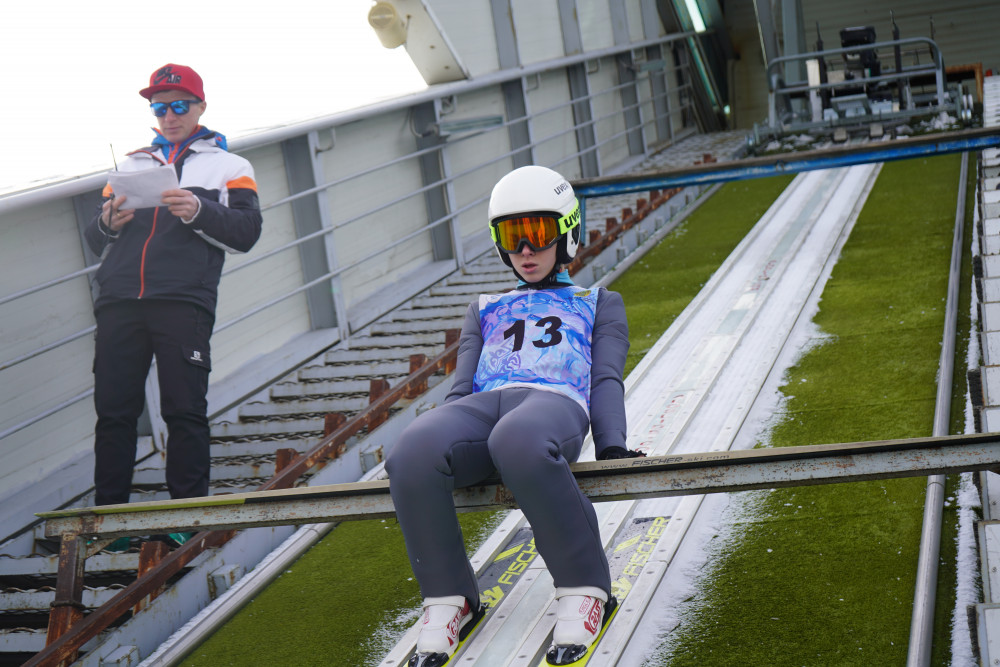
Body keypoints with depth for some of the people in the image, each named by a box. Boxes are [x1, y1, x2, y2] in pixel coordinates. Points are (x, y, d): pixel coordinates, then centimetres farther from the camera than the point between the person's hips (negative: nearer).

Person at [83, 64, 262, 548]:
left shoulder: (228, 166, 16)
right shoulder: (131, 166, 25)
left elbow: (245, 233, 2)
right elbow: (95, 241, 23)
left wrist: (200, 211, -14)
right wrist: (107, 223, 0)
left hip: (184, 302, -3)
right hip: (119, 302, 3)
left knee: (184, 410, -6)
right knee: (113, 411, -1)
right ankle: (107, 514, 4)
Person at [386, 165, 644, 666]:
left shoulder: (599, 304, 34)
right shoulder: (485, 311, 40)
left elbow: (605, 379, 17)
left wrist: (611, 445, -3)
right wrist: (441, 444, 6)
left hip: (556, 400, -3)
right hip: (482, 404, 3)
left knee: (517, 442, -44)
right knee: (411, 455, -34)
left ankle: (584, 589, -26)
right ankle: (448, 598, -16)